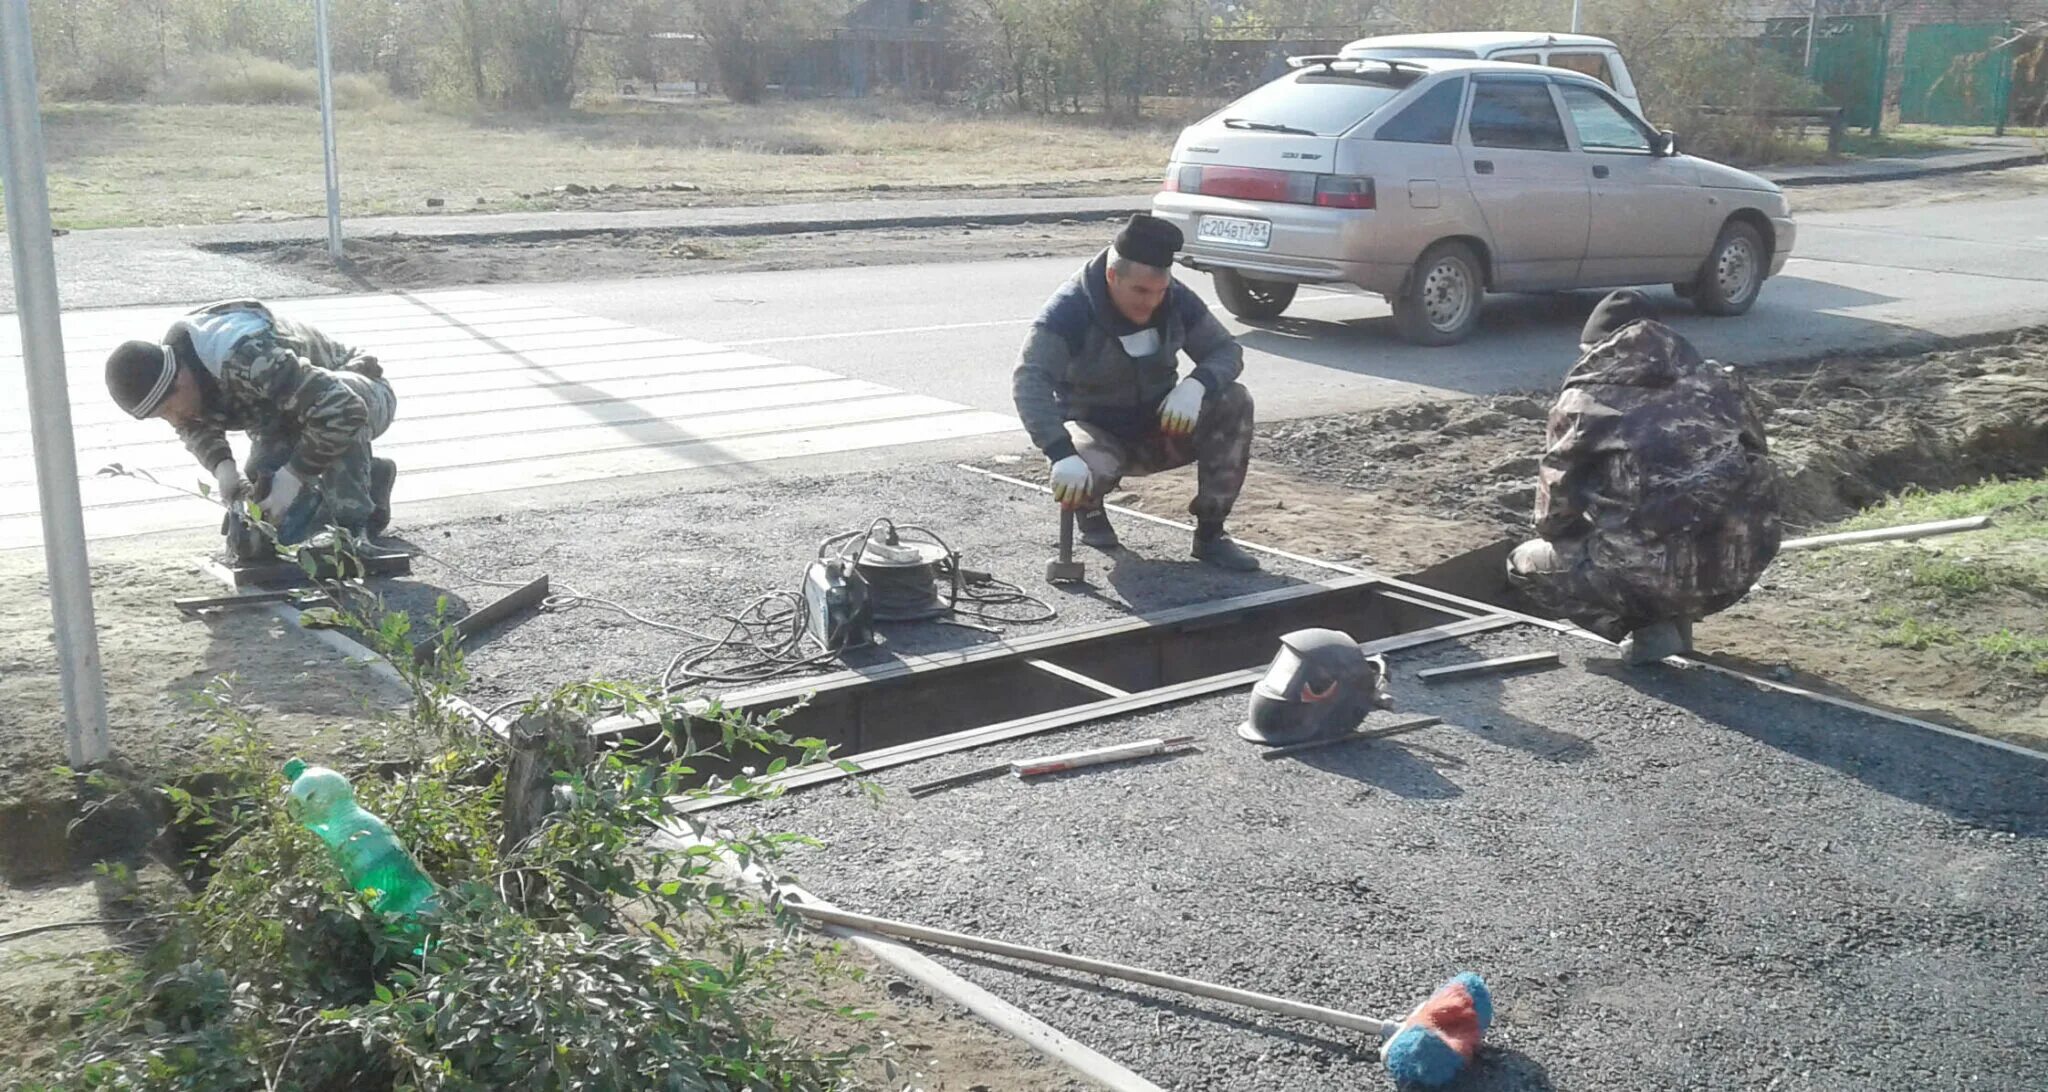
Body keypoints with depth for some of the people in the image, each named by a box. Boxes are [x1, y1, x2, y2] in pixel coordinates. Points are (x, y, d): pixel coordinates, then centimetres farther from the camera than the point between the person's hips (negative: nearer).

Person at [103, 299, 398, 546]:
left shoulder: (248, 359, -44)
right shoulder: (166, 374, -16)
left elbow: (342, 409, -49)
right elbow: (195, 426, 5)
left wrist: (293, 476, -40)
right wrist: (222, 466, -16)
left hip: (362, 394, -8)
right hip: (286, 420, 8)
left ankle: (354, 529, -20)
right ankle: (368, 477, 14)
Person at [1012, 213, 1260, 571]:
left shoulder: (1176, 300, -11)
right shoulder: (1070, 309, -25)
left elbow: (1227, 351, -5)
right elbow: (1030, 380, -36)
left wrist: (1196, 385, -30)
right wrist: (1062, 454, -50)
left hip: (1160, 432, 4)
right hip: (1098, 433, -4)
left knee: (1234, 402, -21)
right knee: (1085, 468, -39)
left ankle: (1211, 533, -12)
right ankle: (1089, 509, 3)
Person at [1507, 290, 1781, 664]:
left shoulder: (1584, 398, 8)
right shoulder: (1719, 381, 19)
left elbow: (1557, 504, 10)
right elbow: (1755, 468, 24)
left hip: (1659, 571, -5)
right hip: (1742, 566, 5)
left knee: (1526, 563, 18)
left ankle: (1646, 629, 4)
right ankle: (1677, 617, 23)